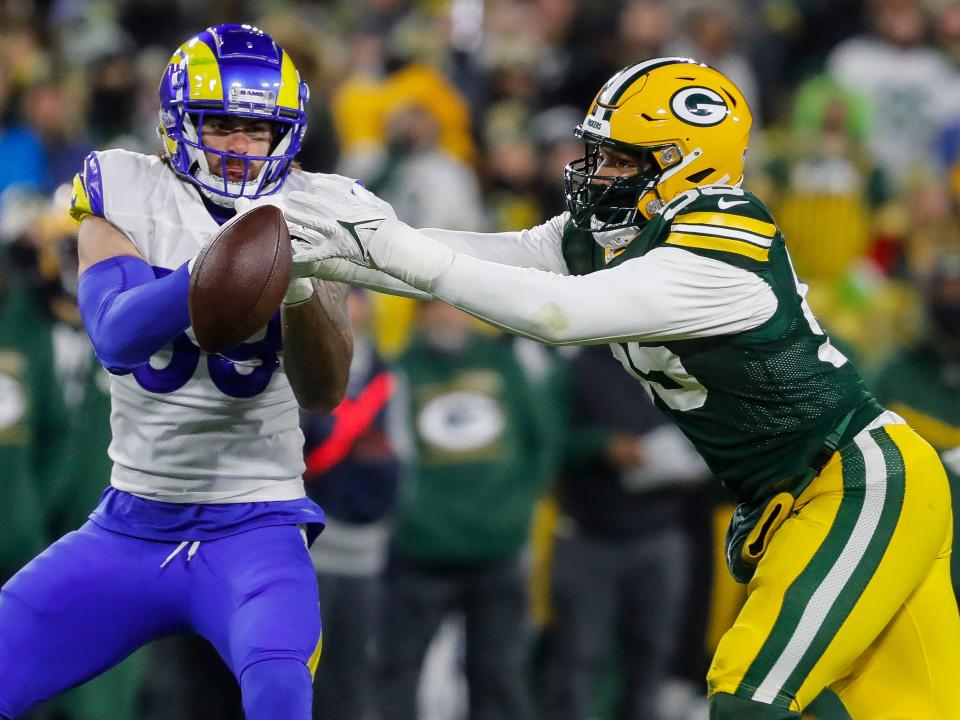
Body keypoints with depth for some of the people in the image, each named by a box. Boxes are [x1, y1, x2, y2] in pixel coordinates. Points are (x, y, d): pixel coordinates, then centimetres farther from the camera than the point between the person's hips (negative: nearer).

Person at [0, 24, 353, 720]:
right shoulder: (125, 199, -2)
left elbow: (324, 392, -14)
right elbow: (115, 334, -22)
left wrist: (298, 289, -34)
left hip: (254, 525, -2)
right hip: (131, 526, 2)